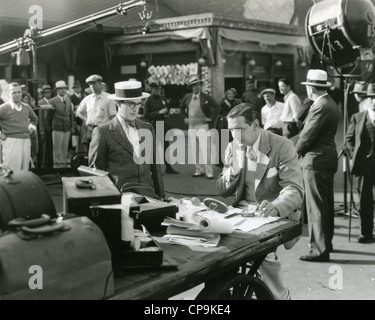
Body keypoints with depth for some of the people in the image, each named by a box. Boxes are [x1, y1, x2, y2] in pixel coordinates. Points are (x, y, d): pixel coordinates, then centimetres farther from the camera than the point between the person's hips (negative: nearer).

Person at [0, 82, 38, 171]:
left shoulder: (27, 107, 13)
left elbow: (34, 119, 32)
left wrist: (31, 128, 16)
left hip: (26, 141, 6)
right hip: (11, 141, -6)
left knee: (25, 172, 8)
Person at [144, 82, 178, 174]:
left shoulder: (162, 98, 11)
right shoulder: (148, 100, -7)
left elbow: (167, 108, 26)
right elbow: (146, 115, -14)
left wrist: (167, 114, 4)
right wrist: (159, 113, -18)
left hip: (164, 124, 6)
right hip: (154, 125, -6)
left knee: (166, 146, 9)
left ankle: (168, 167, 17)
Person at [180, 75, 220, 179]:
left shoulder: (206, 97, -5)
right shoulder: (187, 97, 8)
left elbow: (217, 107, -4)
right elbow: (181, 107, 25)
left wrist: (211, 118, -7)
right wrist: (185, 117, 15)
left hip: (203, 126, -5)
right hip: (191, 126, 5)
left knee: (205, 150, -10)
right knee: (194, 150, 7)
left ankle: (209, 172, -5)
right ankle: (199, 170, 18)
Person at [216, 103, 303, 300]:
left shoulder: (282, 146, -10)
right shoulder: (233, 147, 6)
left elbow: (294, 189, -19)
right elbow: (222, 191, 11)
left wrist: (275, 207, -41)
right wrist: (232, 172, -12)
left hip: (276, 215, -4)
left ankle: (278, 295, -7)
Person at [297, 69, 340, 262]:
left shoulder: (321, 107, -19)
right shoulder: (330, 104, 13)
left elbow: (307, 136, -18)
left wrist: (297, 150, -1)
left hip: (316, 161, -10)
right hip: (327, 159, 10)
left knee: (316, 207, -5)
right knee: (326, 204, 18)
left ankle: (319, 249, -1)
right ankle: (326, 242, 30)